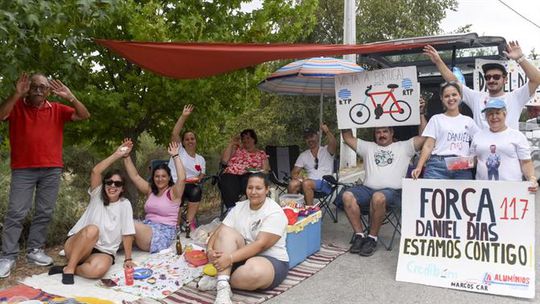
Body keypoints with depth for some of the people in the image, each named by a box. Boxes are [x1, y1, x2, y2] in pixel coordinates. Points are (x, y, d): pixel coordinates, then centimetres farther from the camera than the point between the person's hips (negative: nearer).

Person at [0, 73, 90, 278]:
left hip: (52, 169, 3)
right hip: (23, 169, -2)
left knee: (44, 212, 6)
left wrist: (70, 97, -14)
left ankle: (34, 250, 17)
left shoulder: (57, 109, 8)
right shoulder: (17, 106, 5)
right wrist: (17, 94, -23)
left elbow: (84, 116, 0)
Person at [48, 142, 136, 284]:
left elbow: (127, 234, -1)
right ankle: (69, 268, -21)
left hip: (103, 252, 0)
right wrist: (117, 155, -17)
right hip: (75, 246, 0)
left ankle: (67, 268, -10)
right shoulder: (98, 195, 1)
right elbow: (95, 171, -15)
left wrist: (128, 259, -3)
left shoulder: (125, 204, -1)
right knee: (92, 229, -35)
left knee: (99, 269, -36)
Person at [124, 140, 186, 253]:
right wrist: (126, 156, 1)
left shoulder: (173, 192, -5)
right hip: (147, 227, 6)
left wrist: (175, 156, -23)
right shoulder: (150, 190, 13)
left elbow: (182, 178, -24)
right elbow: (134, 176, 9)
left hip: (163, 233, -5)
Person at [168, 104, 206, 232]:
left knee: (197, 190, -32)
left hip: (191, 185, 3)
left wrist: (198, 179, -7)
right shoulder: (179, 150, 7)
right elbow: (174, 134, -7)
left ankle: (189, 222, -20)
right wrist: (184, 116, -13)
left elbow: (201, 175, 19)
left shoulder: (201, 159, 19)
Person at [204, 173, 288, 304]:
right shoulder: (239, 207, 5)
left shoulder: (275, 213, -15)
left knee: (253, 273, -40)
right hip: (242, 257, 6)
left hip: (271, 261, -5)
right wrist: (210, 249, -22)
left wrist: (230, 258, -34)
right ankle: (222, 287, -29)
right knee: (226, 232, -21)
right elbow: (219, 232, -1)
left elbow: (260, 245, -25)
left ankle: (219, 280, -11)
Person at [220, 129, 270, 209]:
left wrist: (257, 171, -9)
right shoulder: (237, 149, 25)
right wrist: (231, 144, 13)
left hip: (250, 176, -1)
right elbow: (224, 160, 12)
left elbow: (265, 170, 14)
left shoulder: (261, 154, 23)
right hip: (231, 175, 1)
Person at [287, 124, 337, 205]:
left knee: (306, 183, -33)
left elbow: (334, 145, -17)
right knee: (292, 184, -26)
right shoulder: (303, 155, 18)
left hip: (326, 184, -4)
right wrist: (299, 178, -12)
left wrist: (327, 132, -37)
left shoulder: (326, 150, 7)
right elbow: (294, 173, 13)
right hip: (310, 182, 4)